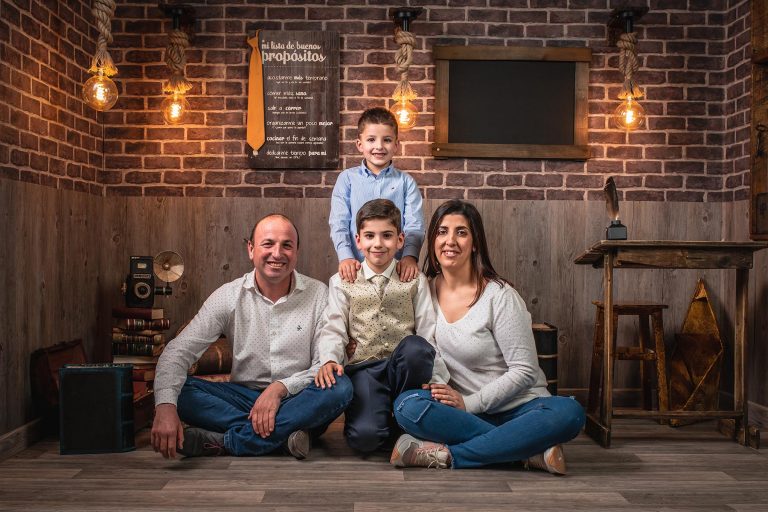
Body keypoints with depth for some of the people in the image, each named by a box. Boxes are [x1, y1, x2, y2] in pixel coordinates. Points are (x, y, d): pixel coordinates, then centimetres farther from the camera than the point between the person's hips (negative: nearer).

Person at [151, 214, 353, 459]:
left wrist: (280, 388, -23)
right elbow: (178, 351, -9)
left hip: (298, 401, 0)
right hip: (244, 397, 1)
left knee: (341, 387, -32)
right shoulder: (228, 296, -2)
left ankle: (224, 441, -28)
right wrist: (165, 406, -28)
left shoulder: (318, 294, -3)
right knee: (181, 389, -22)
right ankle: (280, 436, -25)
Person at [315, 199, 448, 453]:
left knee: (416, 346, -36)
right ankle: (383, 417, 10)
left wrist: (439, 381, -4)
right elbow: (334, 330, 1)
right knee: (364, 437, -28)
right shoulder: (342, 283, 8)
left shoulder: (415, 281, 9)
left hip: (403, 364, 2)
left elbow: (428, 332, 3)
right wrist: (329, 360, -20)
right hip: (364, 367, -1)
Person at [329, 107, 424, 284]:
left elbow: (414, 226, -3)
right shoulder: (347, 179, 6)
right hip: (356, 267, 0)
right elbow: (339, 223, -1)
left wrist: (410, 256, -21)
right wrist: (346, 257, -16)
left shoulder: (405, 182, 5)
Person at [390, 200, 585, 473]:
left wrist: (469, 403, -17)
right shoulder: (427, 290, 4)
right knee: (407, 405, -28)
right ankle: (530, 450, -24)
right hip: (462, 408, 3)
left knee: (568, 412, -32)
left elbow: (525, 372, -10)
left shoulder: (499, 295, -9)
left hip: (516, 407, -2)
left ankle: (448, 456, -27)